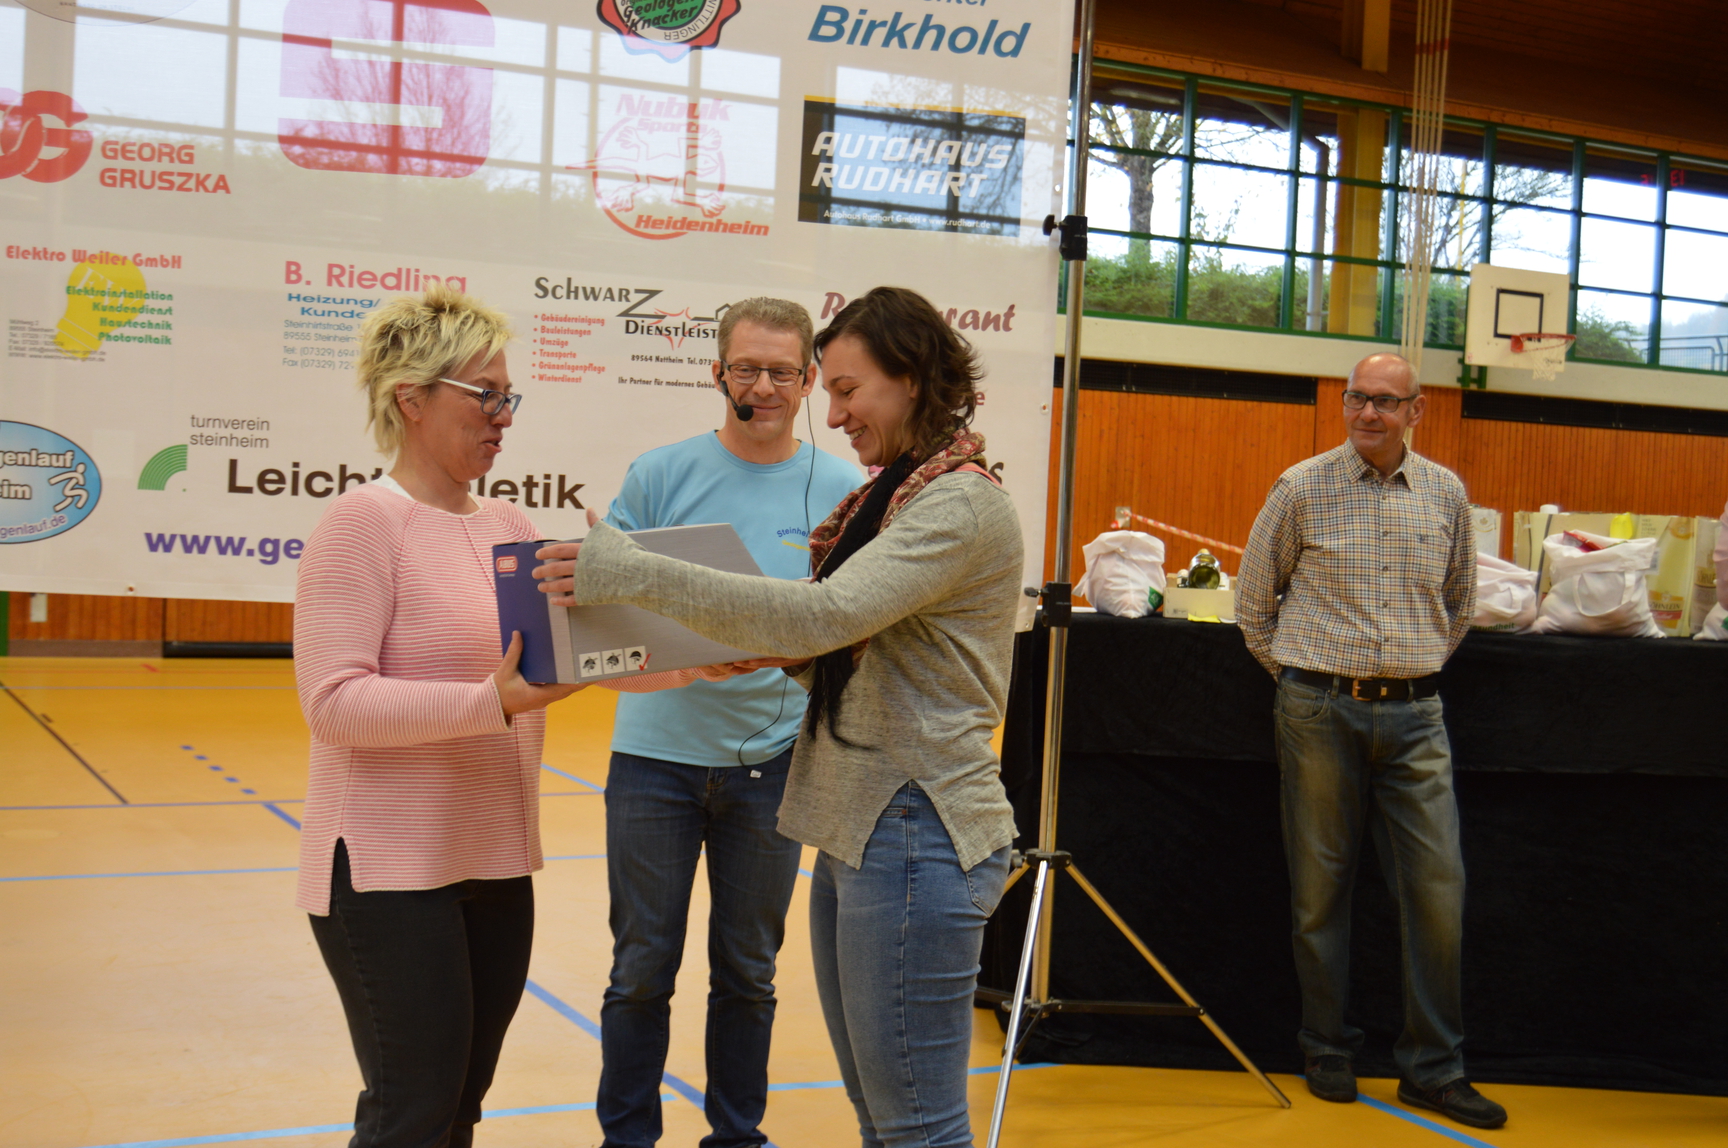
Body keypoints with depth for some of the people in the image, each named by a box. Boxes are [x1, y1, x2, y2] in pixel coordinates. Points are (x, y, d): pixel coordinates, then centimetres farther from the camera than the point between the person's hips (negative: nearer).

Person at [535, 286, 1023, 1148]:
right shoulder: (890, 495, 18)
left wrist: (637, 575, -25)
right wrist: (754, 649, 0)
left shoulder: (961, 505, -14)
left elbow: (829, 612, -26)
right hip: (855, 830, 10)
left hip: (914, 835, -10)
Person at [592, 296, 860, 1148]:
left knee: (747, 971, 13)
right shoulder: (659, 475, -2)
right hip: (658, 752, -1)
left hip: (772, 760, 1)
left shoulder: (842, 491, 0)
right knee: (643, 968, 8)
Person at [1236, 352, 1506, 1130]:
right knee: (1321, 888, 5)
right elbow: (1253, 600, 6)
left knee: (1439, 885, 0)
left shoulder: (1446, 494, 7)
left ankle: (1432, 1066, 12)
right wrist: (1298, 674, 7)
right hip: (1321, 711, -2)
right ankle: (1328, 1052, 19)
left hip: (1413, 715, 3)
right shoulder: (1302, 488, -1)